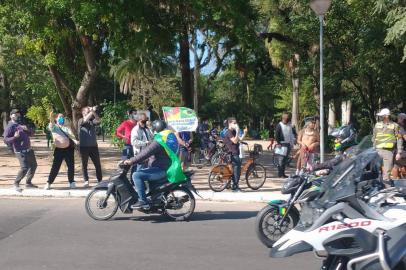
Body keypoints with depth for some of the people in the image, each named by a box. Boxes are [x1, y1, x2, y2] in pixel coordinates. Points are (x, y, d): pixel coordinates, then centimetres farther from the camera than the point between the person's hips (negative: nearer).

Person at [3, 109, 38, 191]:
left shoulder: (21, 124, 16)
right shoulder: (9, 127, -7)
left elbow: (31, 133, 18)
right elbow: (6, 140, -13)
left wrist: (27, 129, -4)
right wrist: (14, 137, -31)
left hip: (29, 149, 8)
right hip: (20, 151, -8)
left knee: (33, 166, 15)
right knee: (25, 168, -17)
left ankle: (28, 182, 29)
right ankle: (16, 184, 0)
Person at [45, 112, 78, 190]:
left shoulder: (67, 128, 7)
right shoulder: (53, 127, 4)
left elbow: (71, 135, -11)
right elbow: (51, 124, -19)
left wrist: (75, 141, -32)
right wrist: (51, 118, -43)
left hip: (68, 148, 2)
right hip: (59, 150, -2)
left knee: (71, 166, 4)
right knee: (55, 167, -4)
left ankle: (71, 182, 18)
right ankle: (49, 183, 4)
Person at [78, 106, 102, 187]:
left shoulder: (92, 120, 9)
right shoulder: (81, 121, 0)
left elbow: (98, 120, -12)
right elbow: (85, 119, -22)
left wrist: (94, 112, -23)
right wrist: (91, 112, -25)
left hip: (93, 146, 3)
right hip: (84, 146, -3)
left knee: (98, 164, 4)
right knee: (84, 164, 4)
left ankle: (100, 180, 11)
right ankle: (86, 181, 11)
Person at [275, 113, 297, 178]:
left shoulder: (290, 125, 13)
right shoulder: (279, 125, -4)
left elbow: (294, 132, 24)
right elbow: (276, 135, -8)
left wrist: (294, 139, 10)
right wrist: (278, 143, -14)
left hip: (289, 144, 6)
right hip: (282, 144, -6)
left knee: (285, 159, 9)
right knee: (281, 158, -10)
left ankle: (283, 173, 15)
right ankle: (280, 173, -7)